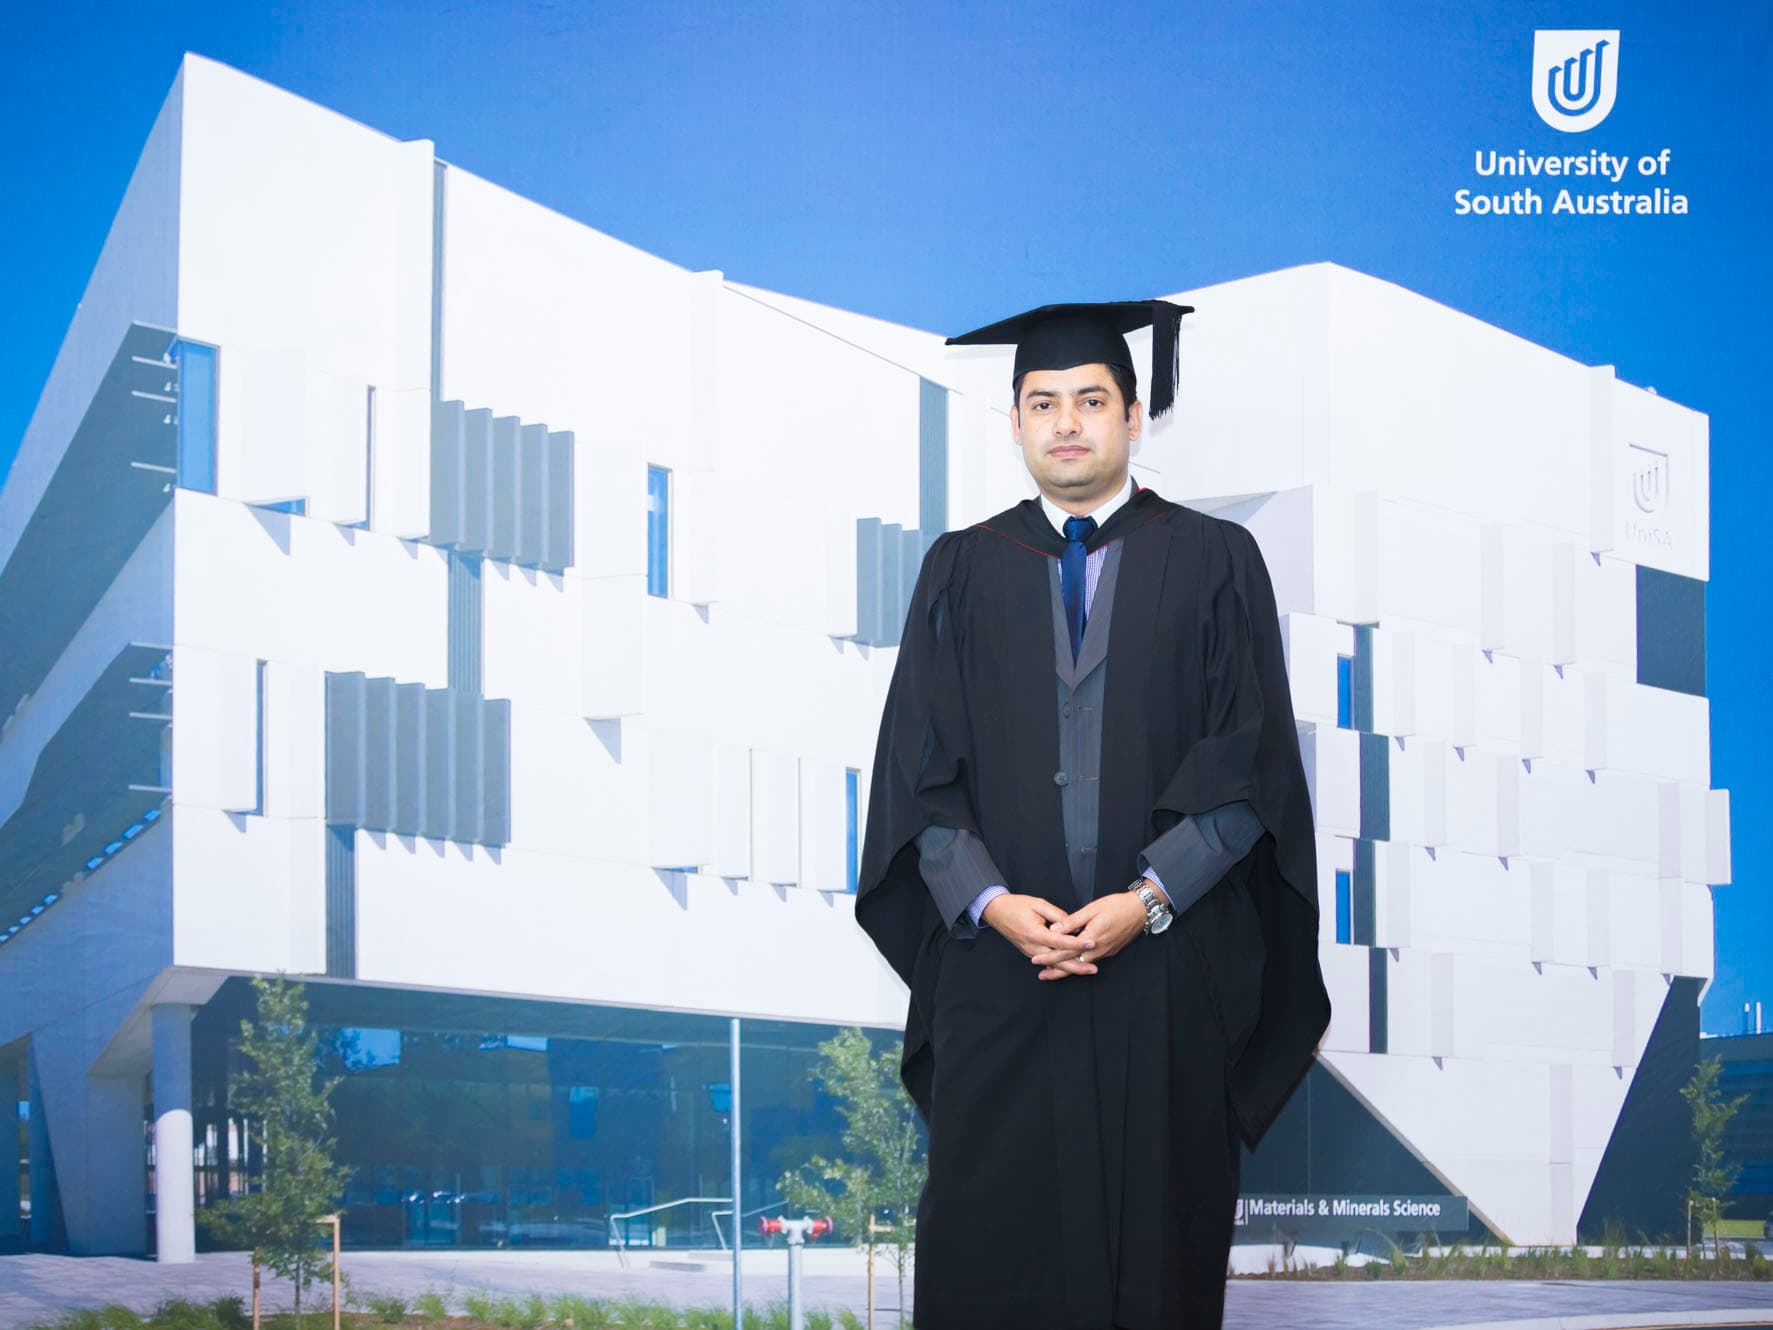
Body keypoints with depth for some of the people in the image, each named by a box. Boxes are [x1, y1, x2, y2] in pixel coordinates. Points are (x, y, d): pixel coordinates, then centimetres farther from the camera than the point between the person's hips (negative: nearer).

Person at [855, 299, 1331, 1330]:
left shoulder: (1213, 561, 5)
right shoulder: (964, 571, 10)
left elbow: (1251, 763, -2)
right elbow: (918, 767, 5)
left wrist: (1147, 899, -13)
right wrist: (990, 901, -10)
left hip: (1168, 976, -1)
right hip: (997, 968, 1)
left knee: (1157, 1239, 2)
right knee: (992, 1244, 0)